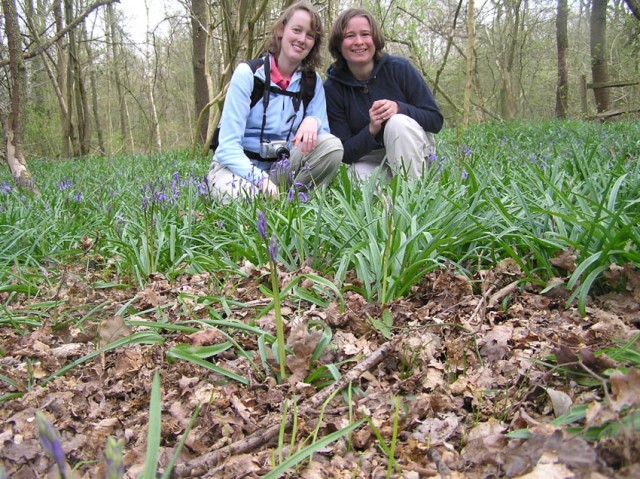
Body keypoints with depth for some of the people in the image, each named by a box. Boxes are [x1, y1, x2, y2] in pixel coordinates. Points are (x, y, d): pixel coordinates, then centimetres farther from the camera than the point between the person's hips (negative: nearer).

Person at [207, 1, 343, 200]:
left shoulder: (312, 81, 2)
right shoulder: (248, 73, -11)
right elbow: (228, 146, -18)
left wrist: (313, 120, -25)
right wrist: (260, 178, -34)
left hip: (280, 168, 5)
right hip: (239, 166, -4)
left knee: (332, 145, -20)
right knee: (246, 196, -38)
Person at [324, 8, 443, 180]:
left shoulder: (399, 68, -12)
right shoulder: (332, 87, -11)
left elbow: (435, 120, -10)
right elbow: (344, 152, -11)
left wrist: (399, 108, -28)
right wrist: (371, 130, -30)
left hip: (413, 152, 1)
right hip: (369, 160, 0)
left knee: (398, 122, -31)